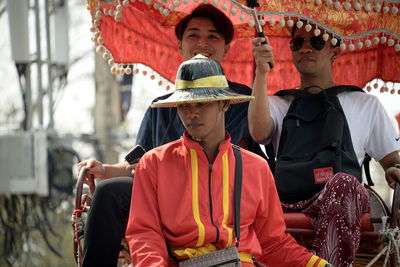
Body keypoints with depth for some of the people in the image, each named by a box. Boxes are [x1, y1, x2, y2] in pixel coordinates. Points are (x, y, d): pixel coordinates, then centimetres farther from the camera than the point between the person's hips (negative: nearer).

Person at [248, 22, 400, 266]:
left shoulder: (366, 104, 22)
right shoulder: (279, 104, 22)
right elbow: (259, 133, -1)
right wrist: (261, 73, -7)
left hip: (341, 201, -1)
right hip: (287, 204, 1)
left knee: (343, 182, -38)